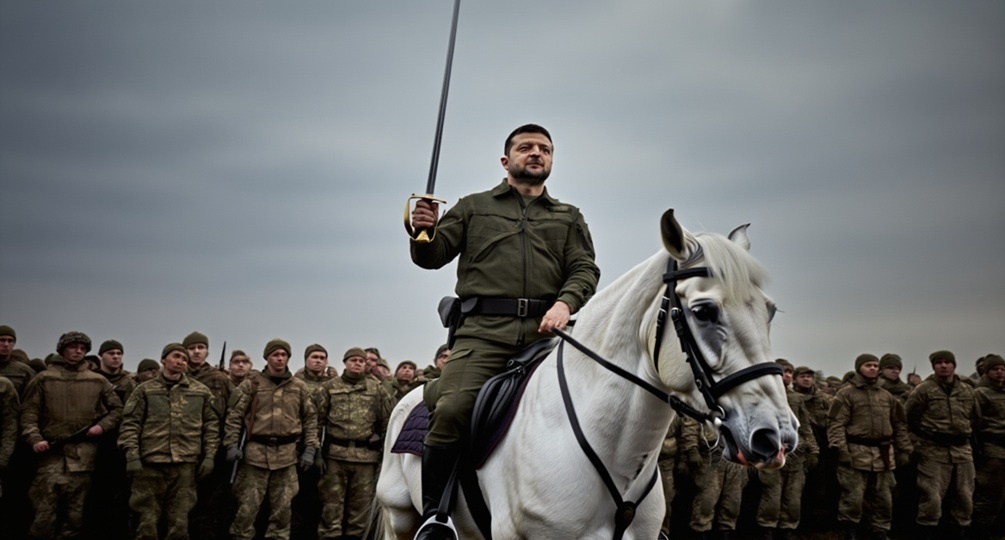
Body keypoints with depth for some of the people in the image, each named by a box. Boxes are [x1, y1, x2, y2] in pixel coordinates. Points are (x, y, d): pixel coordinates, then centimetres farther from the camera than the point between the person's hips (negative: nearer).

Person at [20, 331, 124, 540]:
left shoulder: (98, 381, 14)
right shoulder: (44, 379, 9)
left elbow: (117, 409, 18)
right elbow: (29, 412, 4)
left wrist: (102, 426, 0)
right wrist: (34, 439, -11)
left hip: (84, 453, 2)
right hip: (51, 452, -2)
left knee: (76, 513, 3)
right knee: (46, 511, -9)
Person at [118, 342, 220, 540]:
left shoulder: (201, 392, 11)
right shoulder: (145, 390, 6)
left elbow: (211, 424, 13)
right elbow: (130, 424, 2)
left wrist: (209, 455, 5)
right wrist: (132, 455, -8)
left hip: (185, 465, 1)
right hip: (150, 464, -1)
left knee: (179, 523, 5)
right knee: (147, 522, 2)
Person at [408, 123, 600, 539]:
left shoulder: (569, 217, 25)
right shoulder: (473, 207, 22)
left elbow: (585, 270, 11)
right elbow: (432, 257, 17)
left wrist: (565, 302, -10)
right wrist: (423, 232, -6)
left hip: (547, 329, 2)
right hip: (485, 329, -2)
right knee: (452, 410, -23)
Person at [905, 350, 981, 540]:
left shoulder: (967, 390, 9)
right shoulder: (924, 390, -7)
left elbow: (976, 417, 23)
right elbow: (910, 418, -3)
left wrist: (963, 433, 16)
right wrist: (927, 435, 4)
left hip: (962, 450, 5)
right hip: (934, 451, -5)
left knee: (964, 495, 10)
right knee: (931, 496, -6)